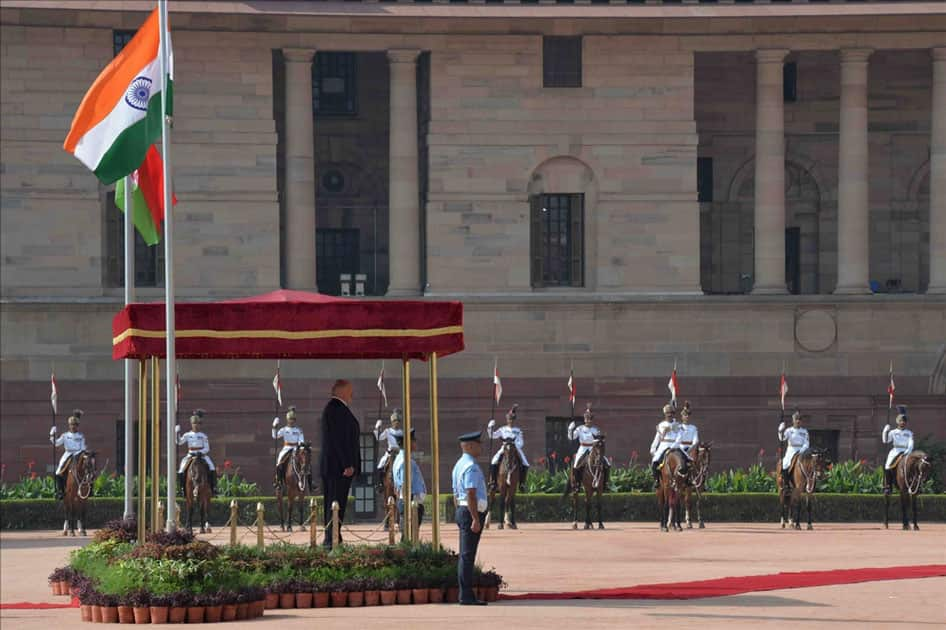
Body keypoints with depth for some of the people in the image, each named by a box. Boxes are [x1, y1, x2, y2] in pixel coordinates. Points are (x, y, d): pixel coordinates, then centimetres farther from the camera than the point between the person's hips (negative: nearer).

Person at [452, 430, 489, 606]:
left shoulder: (459, 465, 17)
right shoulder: (471, 467, -16)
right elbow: (471, 495, -22)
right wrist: (475, 519, -23)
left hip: (462, 511, 11)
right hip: (472, 512, -11)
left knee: (465, 556, 12)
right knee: (467, 556, -10)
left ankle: (466, 595, 16)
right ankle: (466, 596, -10)